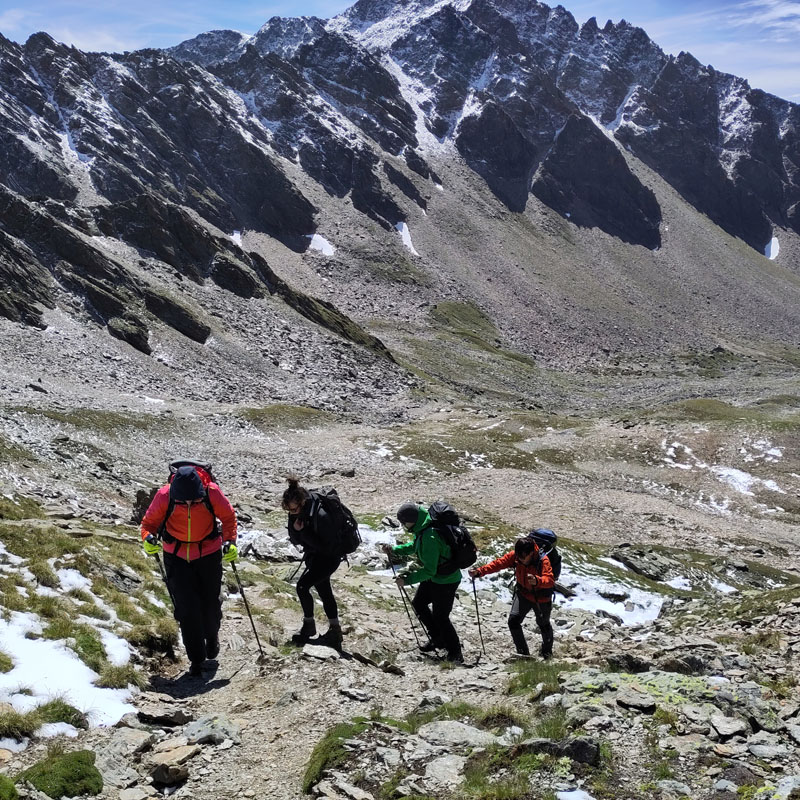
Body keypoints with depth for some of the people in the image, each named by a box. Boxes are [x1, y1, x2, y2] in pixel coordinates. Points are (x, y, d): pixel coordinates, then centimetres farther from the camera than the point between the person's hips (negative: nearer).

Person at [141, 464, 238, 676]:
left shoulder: (212, 493, -21)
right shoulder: (164, 497, -21)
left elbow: (228, 516, -3)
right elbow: (149, 521, -5)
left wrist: (230, 541, -15)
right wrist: (147, 538, -25)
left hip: (208, 554, 0)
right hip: (176, 556, 0)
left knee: (210, 605, 9)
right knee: (187, 608, -6)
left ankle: (212, 636, 43)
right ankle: (196, 659, 10)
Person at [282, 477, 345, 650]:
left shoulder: (321, 515, -31)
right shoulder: (296, 514, -7)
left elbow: (326, 546, -27)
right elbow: (296, 541, 1)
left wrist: (303, 532, -28)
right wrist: (296, 530, -21)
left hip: (329, 557, -9)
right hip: (313, 556, 9)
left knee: (302, 586, -17)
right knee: (324, 592, 16)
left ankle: (309, 625, 2)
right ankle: (335, 631, 28)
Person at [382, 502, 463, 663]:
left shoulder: (430, 538, -35)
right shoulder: (421, 529, -5)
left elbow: (429, 570, -30)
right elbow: (414, 546, 15)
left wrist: (407, 580, -25)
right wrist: (394, 550, 2)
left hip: (446, 581, -10)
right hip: (434, 577, 10)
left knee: (440, 617, -1)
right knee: (418, 603, 19)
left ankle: (455, 651, 17)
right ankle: (437, 639, 32)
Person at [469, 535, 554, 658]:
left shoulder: (543, 560, -32)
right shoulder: (514, 556, -20)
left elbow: (549, 580, -43)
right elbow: (498, 563, -25)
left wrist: (537, 580, -64)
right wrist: (479, 571, -39)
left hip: (541, 597, -3)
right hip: (523, 593, 3)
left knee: (543, 624, 15)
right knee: (513, 620, -11)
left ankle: (547, 651, 43)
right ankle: (523, 653, 6)